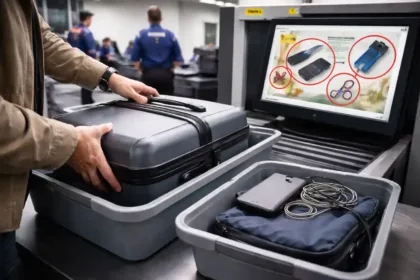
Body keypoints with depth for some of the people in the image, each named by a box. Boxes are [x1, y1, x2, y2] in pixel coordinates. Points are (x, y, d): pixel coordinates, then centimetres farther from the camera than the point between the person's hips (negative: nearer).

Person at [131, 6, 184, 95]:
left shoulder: (141, 35, -1)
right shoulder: (170, 35, 1)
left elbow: (135, 58, -2)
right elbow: (178, 59, 1)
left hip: (149, 75, 0)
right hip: (166, 75, 0)